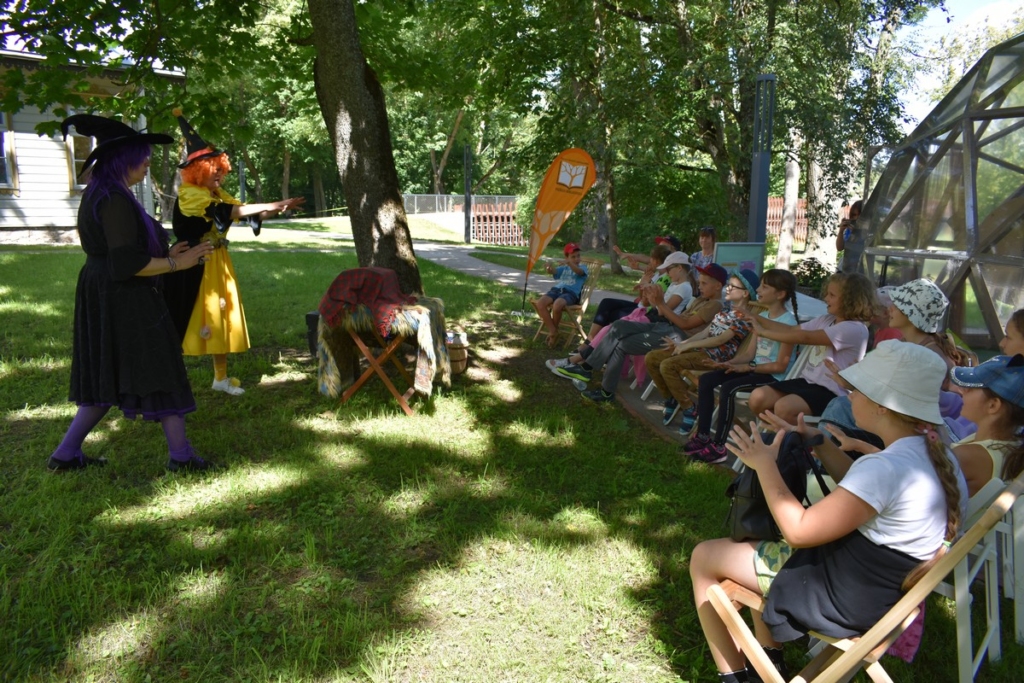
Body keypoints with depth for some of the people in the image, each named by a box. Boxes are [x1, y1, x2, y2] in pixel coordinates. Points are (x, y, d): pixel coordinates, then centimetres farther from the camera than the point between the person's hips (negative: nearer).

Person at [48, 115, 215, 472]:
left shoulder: (97, 196, 13)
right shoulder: (116, 201, -19)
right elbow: (126, 264, -26)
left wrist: (165, 255, 15)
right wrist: (175, 263, -17)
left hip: (105, 300, 10)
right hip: (126, 303, -10)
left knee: (107, 379, 17)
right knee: (159, 373, 0)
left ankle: (66, 455, 22)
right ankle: (181, 456, 10)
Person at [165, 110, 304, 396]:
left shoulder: (218, 194, 11)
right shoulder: (188, 194, -15)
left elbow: (249, 216, 7)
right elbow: (227, 212, -27)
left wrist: (278, 209, -10)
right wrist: (269, 205, -27)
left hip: (218, 265, 8)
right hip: (193, 268, -8)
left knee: (221, 317, 11)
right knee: (188, 321, -3)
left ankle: (221, 377, 22)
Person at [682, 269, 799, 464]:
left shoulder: (787, 322, -16)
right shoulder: (762, 316, 10)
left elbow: (781, 366, -18)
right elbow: (750, 353, 10)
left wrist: (747, 368, -19)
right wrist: (730, 363, -7)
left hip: (773, 376, -9)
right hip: (755, 368, 9)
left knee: (728, 388, -29)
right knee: (706, 379, -5)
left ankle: (718, 447, -20)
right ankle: (703, 435, 0)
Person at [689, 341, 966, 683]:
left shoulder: (886, 468, -32)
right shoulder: (934, 454, -3)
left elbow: (798, 531, -26)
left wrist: (765, 463, -15)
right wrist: (818, 444, 8)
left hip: (843, 599, -9)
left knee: (704, 557, 4)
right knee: (754, 545, 29)